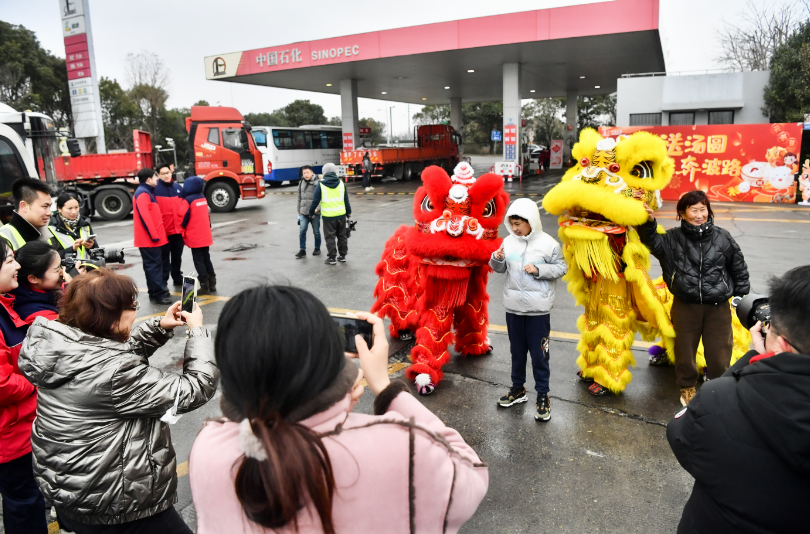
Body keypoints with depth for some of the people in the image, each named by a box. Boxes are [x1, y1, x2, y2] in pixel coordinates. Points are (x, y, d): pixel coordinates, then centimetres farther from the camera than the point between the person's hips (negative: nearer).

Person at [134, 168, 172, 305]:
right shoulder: (143, 194, -13)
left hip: (154, 237, 10)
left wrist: (157, 234, 18)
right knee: (153, 265, -7)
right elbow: (144, 216, -21)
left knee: (156, 264, 15)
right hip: (149, 238, -10)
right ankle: (158, 294, -5)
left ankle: (160, 289, 23)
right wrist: (154, 235, -20)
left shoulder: (147, 192, 19)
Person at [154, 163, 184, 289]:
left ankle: (178, 279, 29)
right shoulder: (155, 189, -6)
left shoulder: (178, 187, 9)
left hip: (178, 229, 5)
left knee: (177, 256, 16)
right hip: (164, 230, -4)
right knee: (164, 258, 2)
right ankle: (162, 283, 10)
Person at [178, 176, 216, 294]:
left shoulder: (188, 200, -15)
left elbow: (183, 216, -13)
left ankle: (204, 286, 0)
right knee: (206, 259, 13)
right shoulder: (203, 197, 7)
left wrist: (182, 228, 5)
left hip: (195, 237, -7)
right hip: (205, 235, 7)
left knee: (198, 261, 0)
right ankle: (211, 283, 16)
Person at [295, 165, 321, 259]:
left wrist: (317, 209, -22)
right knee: (302, 231, -5)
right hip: (304, 212, 4)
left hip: (315, 213, -4)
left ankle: (317, 248, 26)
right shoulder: (301, 183, 11)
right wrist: (299, 211, 20)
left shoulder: (317, 183, -8)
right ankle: (302, 250, 2)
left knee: (316, 231, 8)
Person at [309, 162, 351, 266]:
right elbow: (346, 200, 11)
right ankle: (342, 255, 23)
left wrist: (311, 212, 10)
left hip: (328, 216, -3)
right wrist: (348, 212, 23)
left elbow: (315, 200, -3)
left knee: (330, 237, 5)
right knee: (342, 236, 16)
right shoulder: (341, 183, 4)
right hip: (341, 215, 3)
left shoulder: (321, 185, -6)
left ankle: (332, 257, 8)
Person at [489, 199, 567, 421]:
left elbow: (561, 268, -4)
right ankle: (518, 389, 34)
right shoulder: (508, 241, 2)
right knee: (517, 351, 17)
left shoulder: (548, 243, -9)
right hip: (513, 306, 4)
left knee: (539, 353, 4)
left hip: (538, 309, -4)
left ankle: (543, 396, 19)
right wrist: (497, 259, -12)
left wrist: (539, 270, -17)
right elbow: (500, 269, 9)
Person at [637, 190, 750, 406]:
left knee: (719, 352, 8)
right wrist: (649, 224, -31)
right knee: (685, 350, 13)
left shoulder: (722, 237, -2)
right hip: (685, 306, 0)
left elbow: (739, 267, 8)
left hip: (718, 306, 0)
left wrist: (741, 295, 12)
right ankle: (687, 387, 37)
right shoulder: (674, 238, -4)